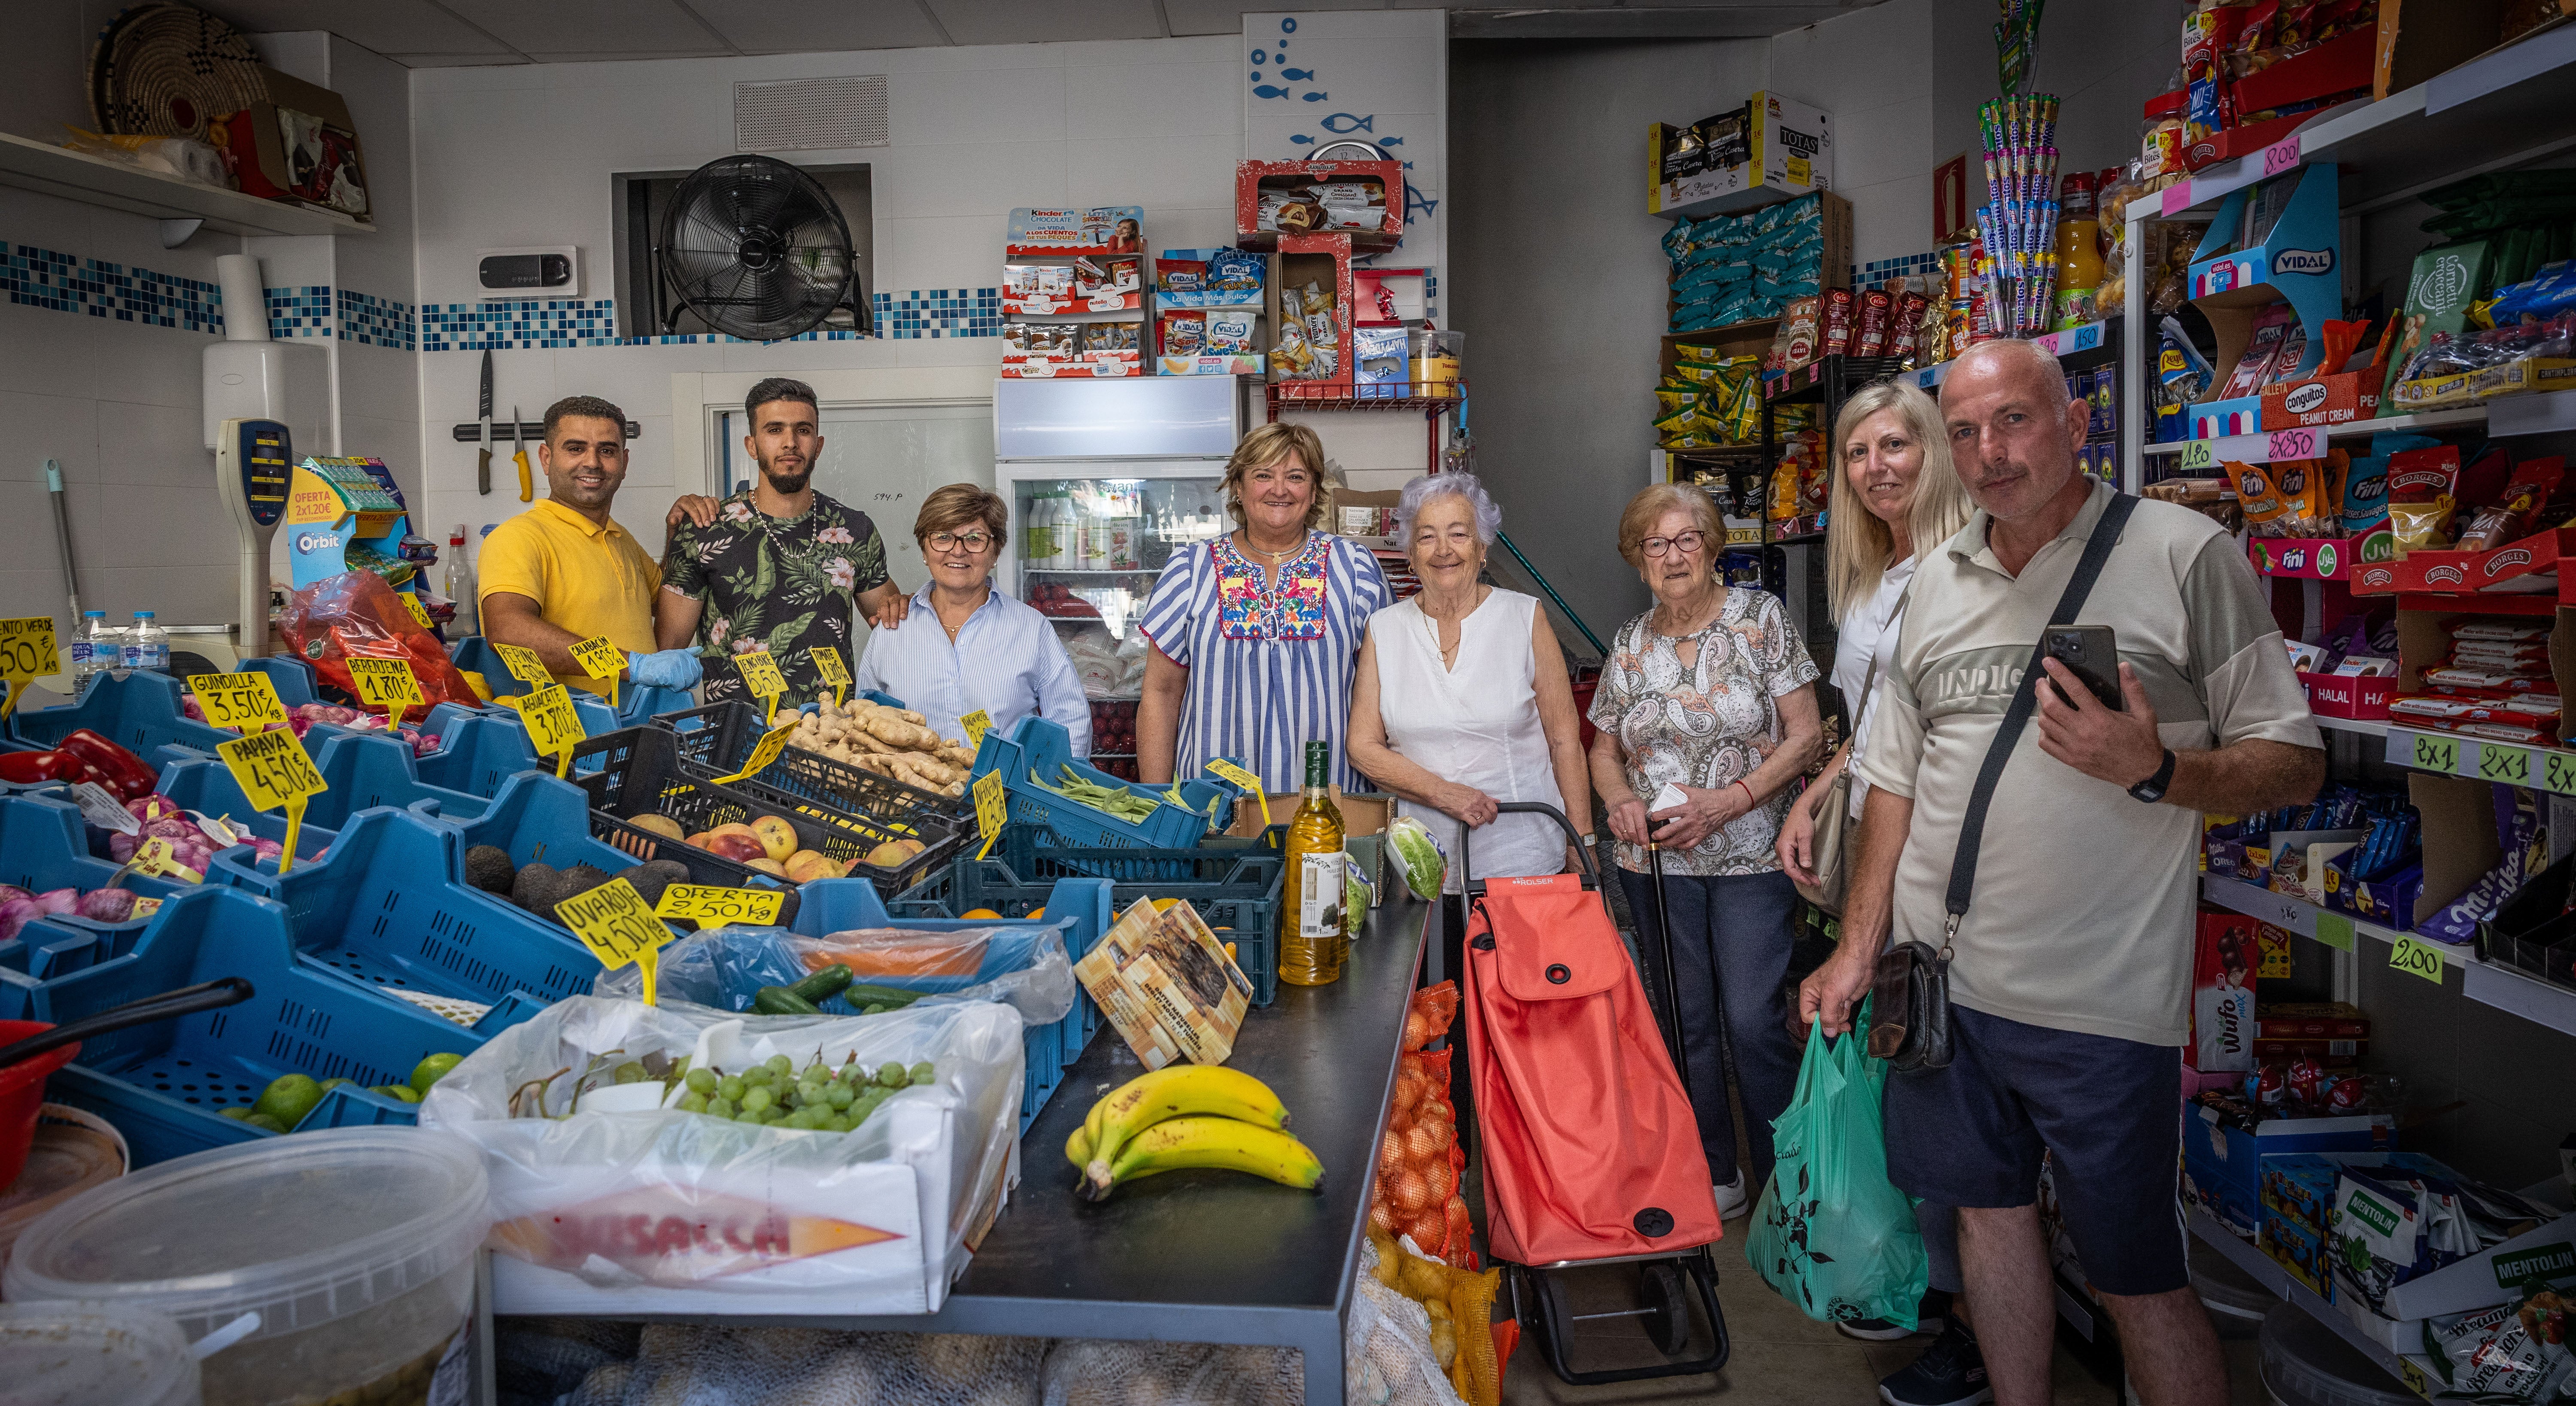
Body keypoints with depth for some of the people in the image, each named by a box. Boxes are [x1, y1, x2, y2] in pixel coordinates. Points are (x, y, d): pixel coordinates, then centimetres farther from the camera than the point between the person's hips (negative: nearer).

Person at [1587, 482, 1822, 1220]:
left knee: (1752, 1019, -6)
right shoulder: (1630, 644, 8)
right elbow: (1604, 749, 15)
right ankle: (1715, 1176, 26)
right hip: (1656, 862, 4)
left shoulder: (1760, 618, -2)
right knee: (1686, 1020, 10)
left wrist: (1726, 802, -15)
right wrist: (1621, 800, -6)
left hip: (1751, 856, -3)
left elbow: (1804, 734, -6)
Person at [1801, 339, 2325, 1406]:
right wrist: (1858, 948, 9)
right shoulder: (1936, 579, 9)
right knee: (1990, 1212, 17)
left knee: (2138, 1280, 4)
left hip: (2101, 998, -5)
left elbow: (2293, 764, -5)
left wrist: (2152, 769, -24)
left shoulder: (2186, 555, -6)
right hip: (1940, 977, 5)